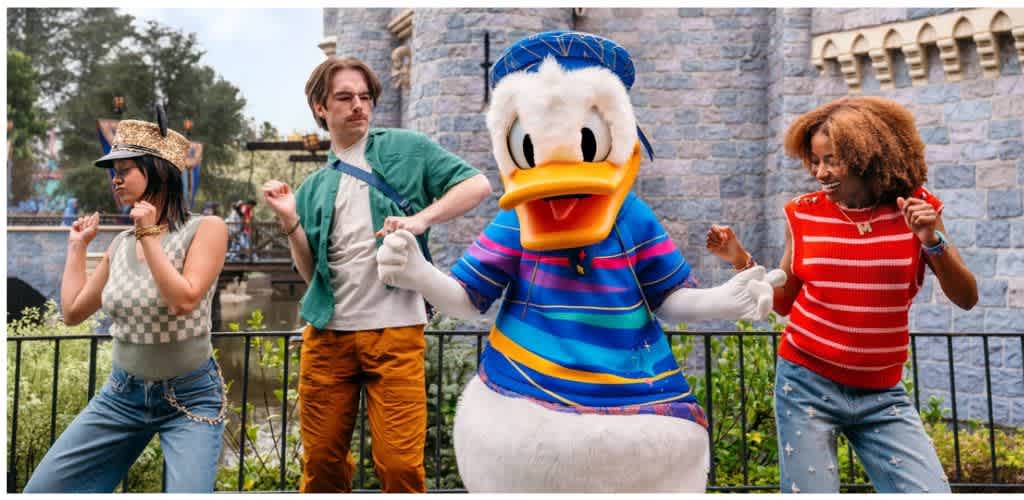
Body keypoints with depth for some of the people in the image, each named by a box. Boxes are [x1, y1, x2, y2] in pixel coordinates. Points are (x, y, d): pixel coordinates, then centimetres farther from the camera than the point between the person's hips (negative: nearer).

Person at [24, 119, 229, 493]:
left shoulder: (205, 228, -11)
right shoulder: (120, 244, 5)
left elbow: (184, 301, -23)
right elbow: (72, 312, 12)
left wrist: (150, 235, -18)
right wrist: (77, 246, 13)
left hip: (190, 398, -5)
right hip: (122, 394, 6)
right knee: (41, 489, 7)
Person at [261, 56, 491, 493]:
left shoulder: (406, 149, 7)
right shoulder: (314, 188, 15)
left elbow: (478, 185, -1)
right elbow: (311, 273, 13)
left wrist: (421, 218, -15)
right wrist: (290, 221, -2)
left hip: (395, 331, -3)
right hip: (327, 334, 4)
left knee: (401, 464, -4)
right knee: (322, 460, 10)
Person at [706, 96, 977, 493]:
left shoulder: (913, 208, -2)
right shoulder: (804, 214, -2)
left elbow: (966, 299, -5)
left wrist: (932, 241, -20)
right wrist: (740, 259, -6)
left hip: (881, 395, 1)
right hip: (807, 385, -1)